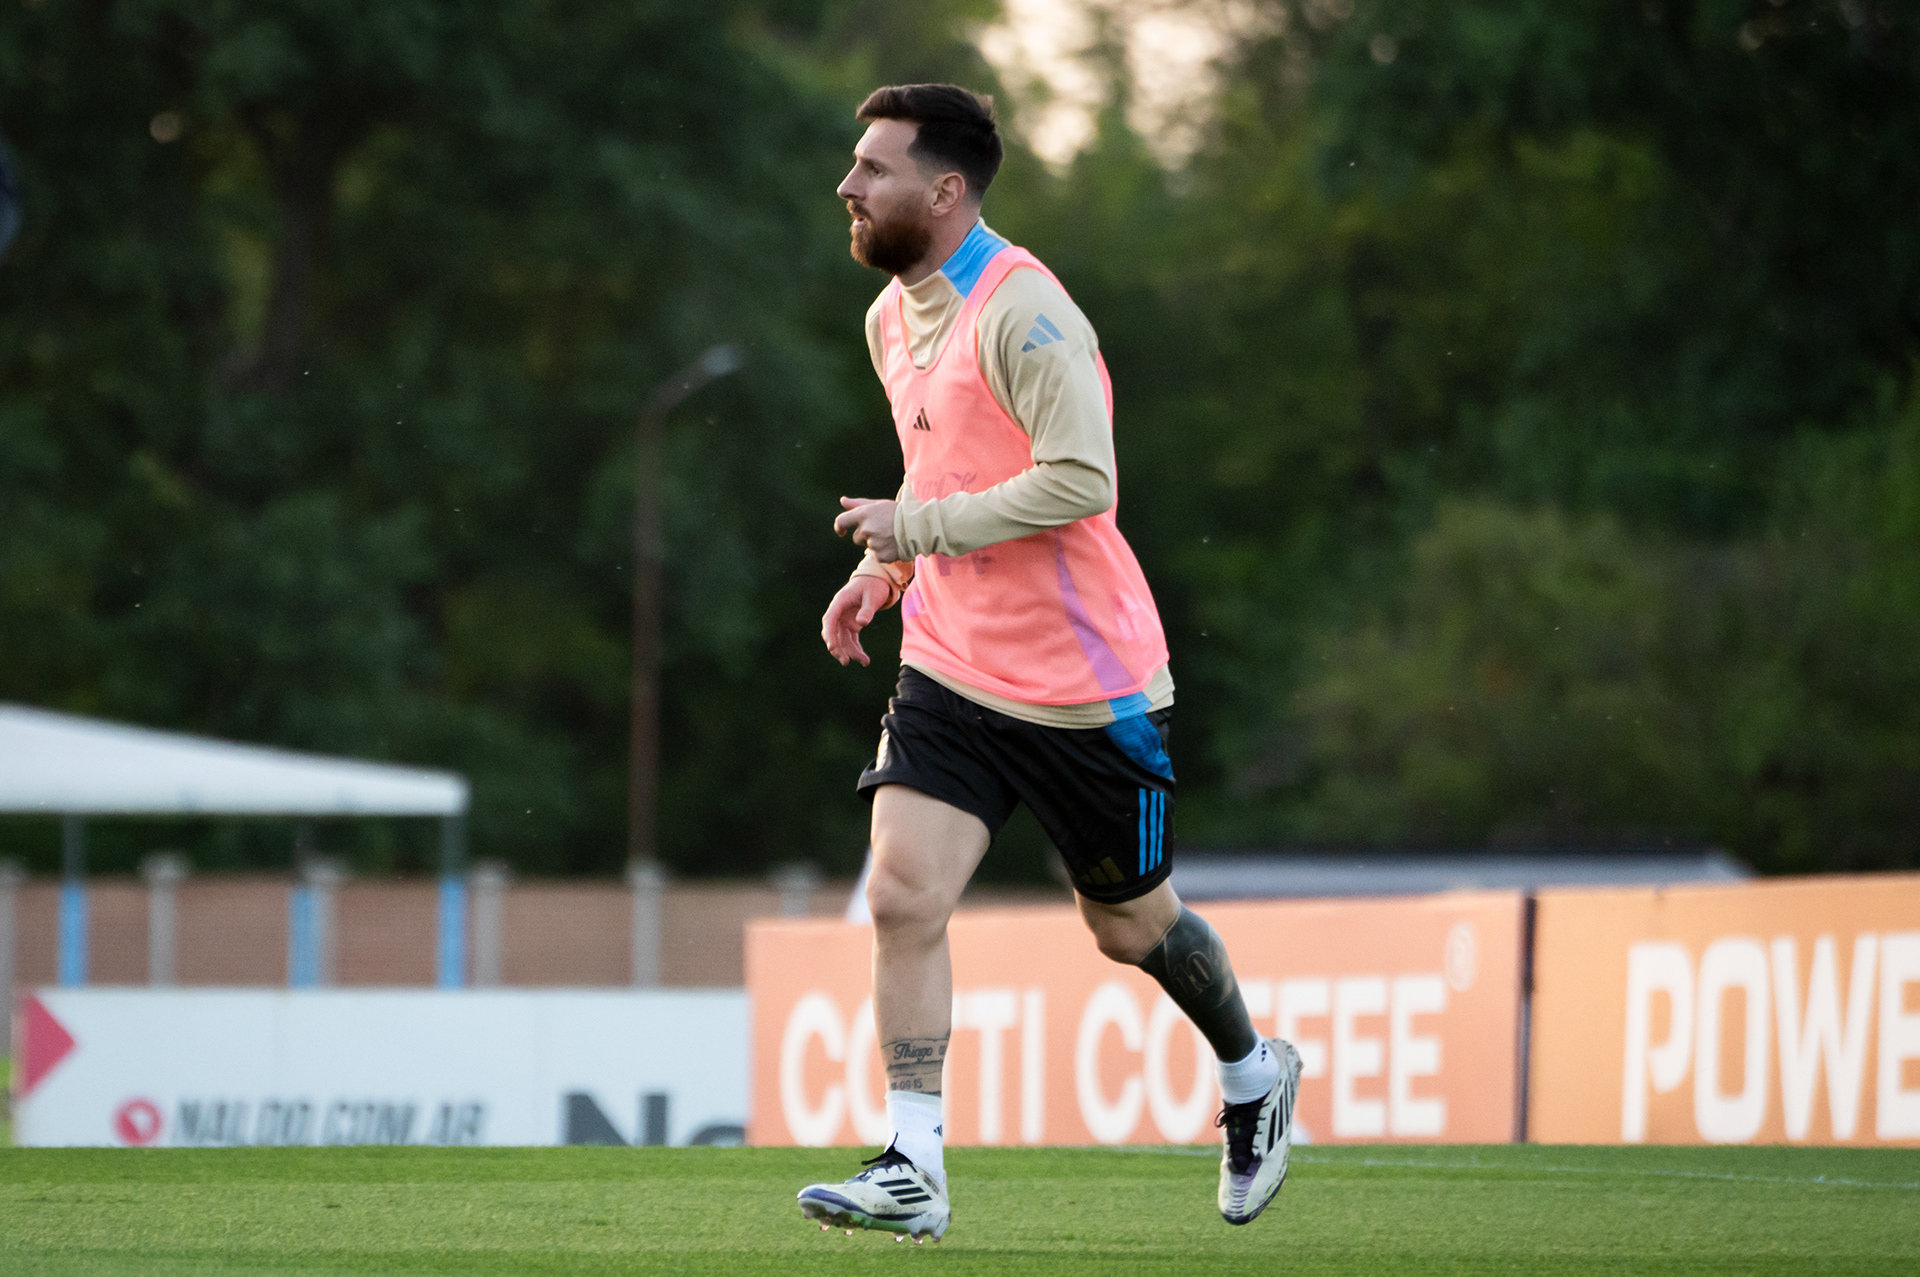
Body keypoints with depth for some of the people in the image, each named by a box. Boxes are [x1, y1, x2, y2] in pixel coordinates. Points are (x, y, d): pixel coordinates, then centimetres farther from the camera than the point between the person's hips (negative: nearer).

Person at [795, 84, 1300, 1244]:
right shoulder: (892, 318, 9)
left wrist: (917, 527, -23)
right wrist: (883, 572, 9)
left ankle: (1255, 1073, 39)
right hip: (952, 671, 6)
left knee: (1131, 926, 10)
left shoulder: (1022, 311, -19)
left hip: (1086, 687, -6)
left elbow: (1080, 479, -26)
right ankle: (913, 1171, -11)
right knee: (903, 898, -13)